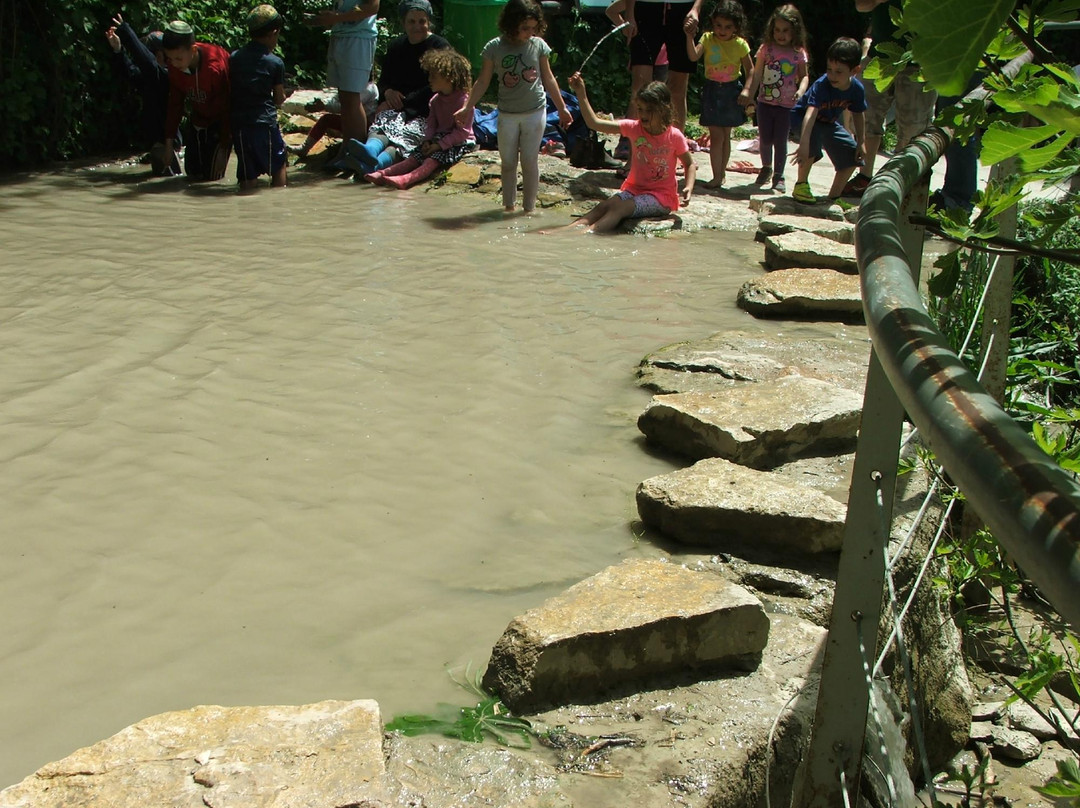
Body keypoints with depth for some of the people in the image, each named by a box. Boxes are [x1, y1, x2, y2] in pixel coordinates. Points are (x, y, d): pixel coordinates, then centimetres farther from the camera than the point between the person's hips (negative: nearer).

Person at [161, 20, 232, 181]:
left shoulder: (215, 67, -32)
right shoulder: (175, 68, -15)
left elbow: (226, 108, -23)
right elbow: (175, 103, -1)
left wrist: (224, 148, -20)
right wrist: (169, 139, -2)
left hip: (221, 124, -6)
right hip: (198, 118, 6)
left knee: (212, 176, -11)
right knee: (192, 172, 6)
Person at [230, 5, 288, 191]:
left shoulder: (234, 57, 5)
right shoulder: (275, 63, -4)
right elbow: (279, 99, 2)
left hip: (238, 124, 4)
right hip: (265, 123, -3)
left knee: (248, 174, 10)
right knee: (279, 165, 16)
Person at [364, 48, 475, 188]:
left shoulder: (463, 101, -14)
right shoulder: (435, 100, 13)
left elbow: (462, 131, -18)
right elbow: (431, 124, 13)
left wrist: (440, 145, -21)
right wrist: (427, 140, -7)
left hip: (459, 142, -8)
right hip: (439, 137, 8)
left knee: (432, 159, -30)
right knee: (415, 156, -12)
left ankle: (405, 179, -54)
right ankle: (383, 174, -30)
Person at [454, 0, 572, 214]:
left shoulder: (538, 45, -3)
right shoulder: (495, 48, -6)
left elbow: (548, 79, 7)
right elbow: (483, 81, 1)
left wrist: (562, 108, 11)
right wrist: (467, 107, -5)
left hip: (535, 112, 0)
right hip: (507, 114, 1)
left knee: (529, 162, 2)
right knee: (508, 162, 7)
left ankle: (529, 208, 10)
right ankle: (508, 206, 19)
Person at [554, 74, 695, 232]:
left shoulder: (674, 136, -11)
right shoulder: (634, 127, -2)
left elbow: (690, 164, 2)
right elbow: (594, 123, -6)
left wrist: (688, 188, -16)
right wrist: (581, 94, -13)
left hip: (661, 195, -4)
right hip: (634, 188, 4)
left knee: (619, 207, -28)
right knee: (603, 206, -22)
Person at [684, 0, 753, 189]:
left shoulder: (740, 44, -5)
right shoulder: (707, 39, -5)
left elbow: (750, 70, 3)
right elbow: (694, 56, -20)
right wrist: (690, 37, -34)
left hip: (731, 92, 1)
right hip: (712, 90, -1)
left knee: (725, 136, 11)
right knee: (716, 136, -3)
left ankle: (721, 172, 22)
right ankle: (717, 177, -2)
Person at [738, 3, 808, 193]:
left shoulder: (798, 53, -1)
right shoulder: (766, 49, 1)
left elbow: (804, 76, 2)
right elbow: (757, 73, -2)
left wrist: (800, 91, -18)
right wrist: (748, 92, -14)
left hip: (786, 105, -2)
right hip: (765, 101, 2)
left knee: (780, 140, -1)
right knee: (765, 139, 8)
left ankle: (778, 176, 11)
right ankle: (766, 168, 33)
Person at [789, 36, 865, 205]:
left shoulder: (857, 89, -19)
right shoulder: (821, 86, -36)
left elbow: (857, 115, -1)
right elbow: (811, 114, -47)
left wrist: (860, 143, -2)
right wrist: (804, 144, -59)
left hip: (830, 123, 6)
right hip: (802, 118, -6)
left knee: (853, 154, -1)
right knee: (813, 136, -37)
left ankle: (833, 197, 11)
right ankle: (801, 185, -21)